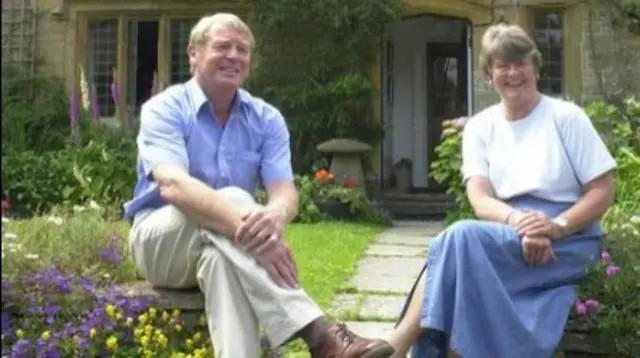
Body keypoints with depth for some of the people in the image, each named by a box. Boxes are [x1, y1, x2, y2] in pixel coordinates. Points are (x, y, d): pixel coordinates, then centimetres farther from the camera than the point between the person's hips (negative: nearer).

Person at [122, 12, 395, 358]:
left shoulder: (266, 119, 3)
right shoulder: (164, 109, -9)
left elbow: (285, 191, -12)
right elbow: (173, 186, -28)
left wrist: (275, 215, -40)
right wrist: (247, 230, -45)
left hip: (220, 247, 3)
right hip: (160, 240, -3)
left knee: (221, 256, -37)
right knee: (232, 199, -35)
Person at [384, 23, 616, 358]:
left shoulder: (566, 117, 1)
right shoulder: (479, 127, 10)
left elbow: (603, 191, -2)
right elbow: (481, 201, -3)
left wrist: (558, 225, -21)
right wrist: (519, 221, -26)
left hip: (568, 239, -3)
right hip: (504, 235, 3)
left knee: (462, 237, -31)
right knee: (463, 244, -34)